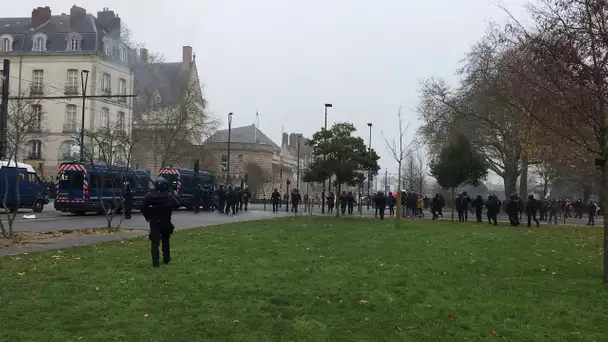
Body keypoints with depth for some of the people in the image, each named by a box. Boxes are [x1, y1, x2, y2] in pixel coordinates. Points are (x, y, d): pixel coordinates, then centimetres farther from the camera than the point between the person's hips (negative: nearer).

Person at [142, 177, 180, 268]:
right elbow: (177, 205, -8)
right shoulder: (169, 195, -6)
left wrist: (147, 217, 7)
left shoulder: (149, 195, -5)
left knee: (155, 241, 0)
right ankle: (166, 258, 27)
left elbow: (143, 207, -7)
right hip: (166, 221, 1)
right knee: (165, 240, 20)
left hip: (154, 222, -1)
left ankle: (155, 262, -9)